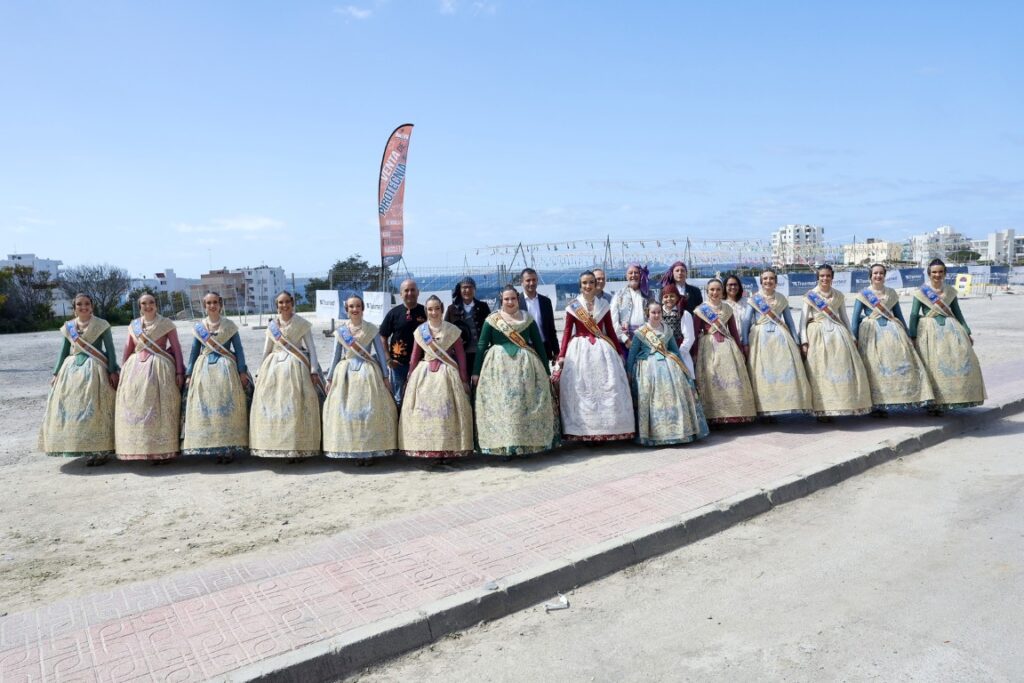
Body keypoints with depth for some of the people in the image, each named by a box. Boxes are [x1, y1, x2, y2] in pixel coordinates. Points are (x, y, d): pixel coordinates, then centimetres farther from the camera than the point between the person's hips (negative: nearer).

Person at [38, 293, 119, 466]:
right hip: (72, 369, 5)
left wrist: (113, 371, -11)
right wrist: (56, 373, 11)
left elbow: (110, 349, -3)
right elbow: (64, 352, 16)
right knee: (71, 407, 3)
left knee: (95, 409, -8)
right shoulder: (68, 327, 12)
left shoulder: (101, 325, -1)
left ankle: (101, 451, -4)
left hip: (94, 369, -5)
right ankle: (84, 449, 12)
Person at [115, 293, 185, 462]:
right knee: (135, 408, 4)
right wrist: (123, 370, 15)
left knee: (159, 409, -4)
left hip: (160, 369, -4)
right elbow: (128, 349, 17)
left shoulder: (166, 324, -1)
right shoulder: (133, 325, 11)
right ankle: (139, 449, 13)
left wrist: (179, 372, -9)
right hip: (136, 368, 4)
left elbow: (176, 348, -3)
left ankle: (162, 451, 2)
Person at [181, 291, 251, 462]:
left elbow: (238, 349, 2)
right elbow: (194, 352, 13)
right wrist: (189, 374, 9)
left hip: (225, 369, -3)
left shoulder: (229, 325, 3)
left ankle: (230, 447, 0)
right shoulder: (198, 327, 10)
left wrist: (242, 371, -5)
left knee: (227, 408, -4)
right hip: (204, 370, 3)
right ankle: (215, 448, 6)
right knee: (206, 409, 0)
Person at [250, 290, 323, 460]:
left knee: (295, 406, -6)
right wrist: (260, 372, 17)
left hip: (295, 366, -4)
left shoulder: (302, 323, 1)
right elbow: (266, 349, 17)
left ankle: (297, 448, -2)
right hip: (274, 366, 4)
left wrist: (314, 370, -9)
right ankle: (276, 446, 8)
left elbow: (311, 347, -1)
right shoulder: (272, 324, 10)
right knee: (272, 404, 0)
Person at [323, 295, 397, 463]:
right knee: (346, 411, -1)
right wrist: (330, 378, 11)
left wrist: (385, 376, 0)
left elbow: (381, 353, 3)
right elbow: (336, 355, 11)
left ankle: (369, 450, 5)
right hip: (346, 372, 2)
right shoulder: (340, 330, 5)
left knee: (369, 410, -4)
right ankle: (352, 451, 8)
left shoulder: (371, 329, 1)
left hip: (368, 372, -2)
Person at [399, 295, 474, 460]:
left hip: (447, 374, -2)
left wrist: (464, 379, -2)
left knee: (446, 411, -3)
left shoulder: (452, 330, -1)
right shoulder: (420, 331, 5)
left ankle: (447, 450, 4)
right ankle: (427, 451, 5)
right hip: (424, 375, 2)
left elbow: (461, 355, 1)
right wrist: (410, 378, 9)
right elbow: (415, 356, 9)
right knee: (424, 411, -1)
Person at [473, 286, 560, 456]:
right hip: (498, 366, -1)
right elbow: (481, 345, 2)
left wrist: (546, 370, 5)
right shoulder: (492, 320, 3)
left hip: (525, 365, 1)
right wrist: (476, 371, -2)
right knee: (500, 404, -3)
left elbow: (539, 344, 8)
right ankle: (503, 445, 2)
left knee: (526, 403, 2)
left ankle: (529, 442, 13)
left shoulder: (528, 319, 7)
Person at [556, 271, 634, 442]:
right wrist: (561, 355, -9)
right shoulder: (573, 306, 1)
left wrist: (619, 351, 10)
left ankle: (607, 428, 8)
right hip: (580, 350, -2)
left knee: (607, 387, -1)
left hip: (602, 350, 2)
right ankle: (582, 430, 1)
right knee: (581, 389, -4)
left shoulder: (603, 306, 8)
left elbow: (610, 330, 12)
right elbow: (567, 332, -1)